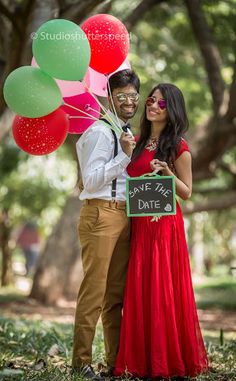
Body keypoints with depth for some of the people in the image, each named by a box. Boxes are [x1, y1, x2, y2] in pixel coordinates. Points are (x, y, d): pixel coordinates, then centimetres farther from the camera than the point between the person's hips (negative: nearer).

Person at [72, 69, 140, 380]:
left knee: (117, 293, 11)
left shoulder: (126, 133, 19)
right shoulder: (100, 132, -9)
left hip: (124, 217, 9)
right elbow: (91, 181, -17)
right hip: (101, 216, -9)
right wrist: (124, 155, -20)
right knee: (95, 290, -8)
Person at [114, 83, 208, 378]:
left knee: (163, 291, -5)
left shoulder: (178, 146, -2)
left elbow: (186, 192, -3)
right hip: (138, 224, 6)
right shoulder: (139, 142, 14)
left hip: (164, 224, -6)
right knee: (139, 291, 5)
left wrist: (167, 173, -17)